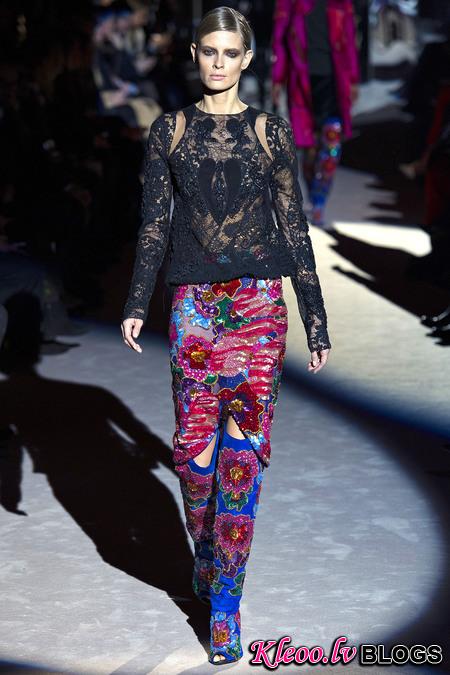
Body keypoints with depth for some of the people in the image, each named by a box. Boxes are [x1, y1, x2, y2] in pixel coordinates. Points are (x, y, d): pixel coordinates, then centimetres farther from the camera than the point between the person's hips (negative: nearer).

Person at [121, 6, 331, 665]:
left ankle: (225, 600, 1)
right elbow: (154, 222, 6)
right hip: (193, 303, 1)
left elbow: (294, 227, 8)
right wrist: (136, 303, -5)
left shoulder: (271, 132, 6)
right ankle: (206, 552, 27)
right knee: (195, 447, -2)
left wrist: (316, 319, 7)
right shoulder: (170, 130, 8)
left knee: (244, 450, -5)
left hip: (259, 301, -1)